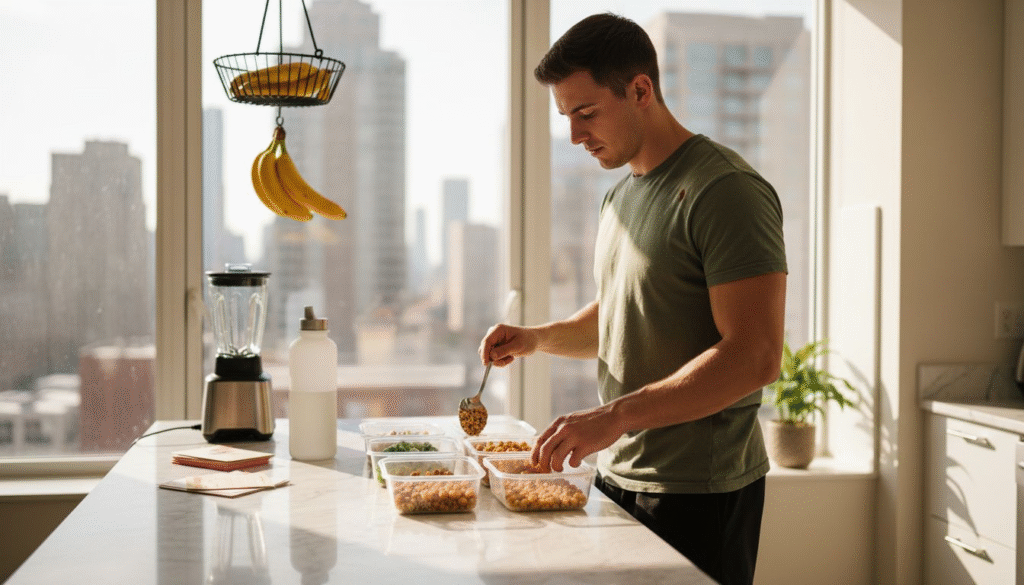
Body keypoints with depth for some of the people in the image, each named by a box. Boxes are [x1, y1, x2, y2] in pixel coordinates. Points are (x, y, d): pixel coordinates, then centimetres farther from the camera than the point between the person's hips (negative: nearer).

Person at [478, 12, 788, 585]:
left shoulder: (726, 189, -16)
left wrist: (616, 416, -28)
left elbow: (755, 356, -23)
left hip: (698, 490, -8)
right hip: (618, 472, 8)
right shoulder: (621, 195, 12)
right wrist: (537, 337, 6)